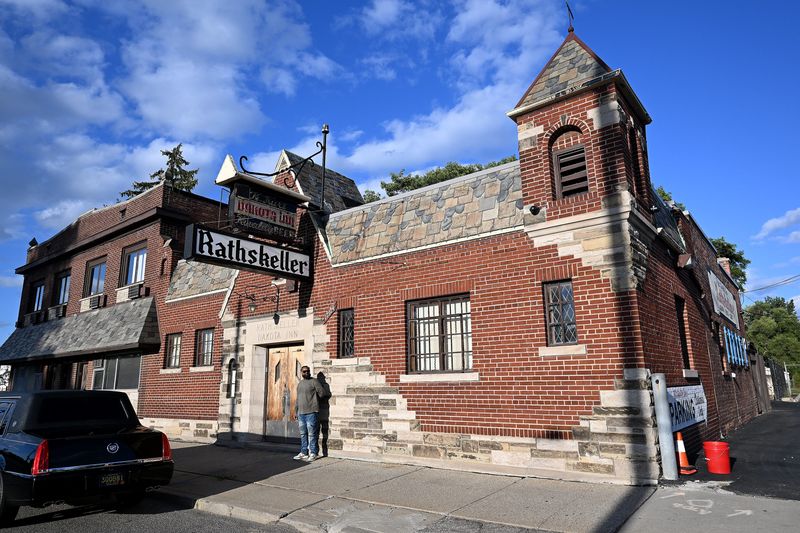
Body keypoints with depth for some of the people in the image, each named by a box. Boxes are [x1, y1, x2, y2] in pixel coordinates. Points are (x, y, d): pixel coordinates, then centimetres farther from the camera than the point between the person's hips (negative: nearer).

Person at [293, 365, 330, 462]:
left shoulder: (314, 382, -4)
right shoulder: (299, 383, 17)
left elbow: (323, 393, -8)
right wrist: (296, 411, 18)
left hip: (311, 413, -7)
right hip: (301, 413, 7)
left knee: (311, 434, -4)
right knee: (303, 434, 12)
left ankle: (313, 454, 2)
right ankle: (303, 453, 20)